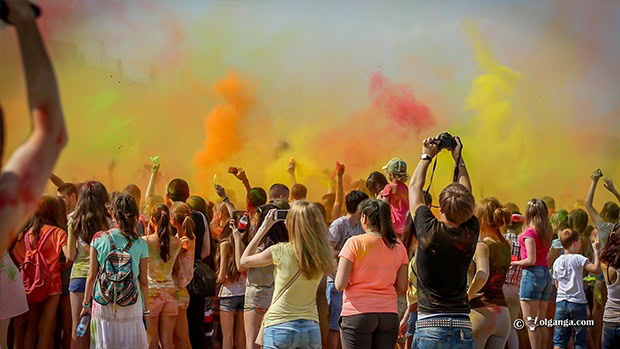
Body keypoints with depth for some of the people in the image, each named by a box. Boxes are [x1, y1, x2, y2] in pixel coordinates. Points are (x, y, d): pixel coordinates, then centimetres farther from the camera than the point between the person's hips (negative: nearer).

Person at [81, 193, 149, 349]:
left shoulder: (99, 239, -3)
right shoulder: (140, 244, -3)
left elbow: (92, 275, 0)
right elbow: (144, 281, 2)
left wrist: (86, 304, 11)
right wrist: (145, 310, 13)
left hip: (103, 305, 0)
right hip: (131, 306, 0)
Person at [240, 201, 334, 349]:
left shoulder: (281, 251, -11)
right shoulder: (321, 256, -1)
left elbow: (244, 260, 5)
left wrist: (264, 228, 8)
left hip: (280, 327, -4)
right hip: (311, 327, 4)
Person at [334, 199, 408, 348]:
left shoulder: (355, 242, -6)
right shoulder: (398, 247, 6)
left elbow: (340, 285, -9)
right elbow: (402, 288, 7)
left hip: (358, 314, -4)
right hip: (389, 314, 4)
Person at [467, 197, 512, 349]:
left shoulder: (482, 246, -13)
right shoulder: (506, 246, 9)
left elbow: (482, 275, -30)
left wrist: (468, 295, -16)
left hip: (481, 312, -7)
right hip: (503, 315, 7)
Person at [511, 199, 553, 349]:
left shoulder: (530, 232, -12)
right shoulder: (547, 231, 9)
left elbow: (531, 260, -17)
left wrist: (515, 263, -3)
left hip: (533, 274, -8)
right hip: (546, 274, 8)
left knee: (530, 320, -7)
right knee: (541, 320, 12)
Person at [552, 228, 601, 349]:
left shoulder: (557, 262, 7)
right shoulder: (578, 259, -10)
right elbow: (596, 269, -21)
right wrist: (596, 251, -11)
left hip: (560, 302, 4)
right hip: (578, 302, -4)